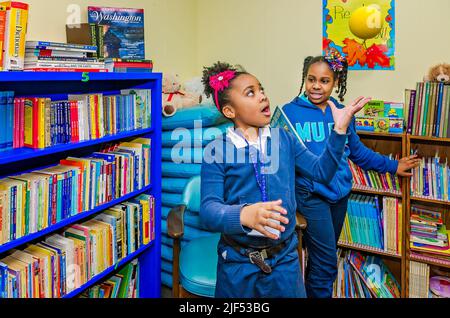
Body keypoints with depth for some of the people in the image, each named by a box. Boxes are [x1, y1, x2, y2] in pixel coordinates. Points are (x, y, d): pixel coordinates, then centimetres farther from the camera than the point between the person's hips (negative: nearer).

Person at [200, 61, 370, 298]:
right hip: (238, 263, -2)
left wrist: (339, 129, -6)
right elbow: (209, 210, -18)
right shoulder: (217, 151, -10)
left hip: (284, 259, 3)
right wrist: (245, 215, -38)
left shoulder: (284, 139, 3)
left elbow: (321, 171, 5)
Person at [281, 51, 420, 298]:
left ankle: (313, 291, 37)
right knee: (327, 265, -5)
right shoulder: (290, 112, -7)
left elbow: (357, 151, 18)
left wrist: (391, 166, 22)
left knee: (322, 259, 18)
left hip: (340, 193, 5)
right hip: (311, 194, -5)